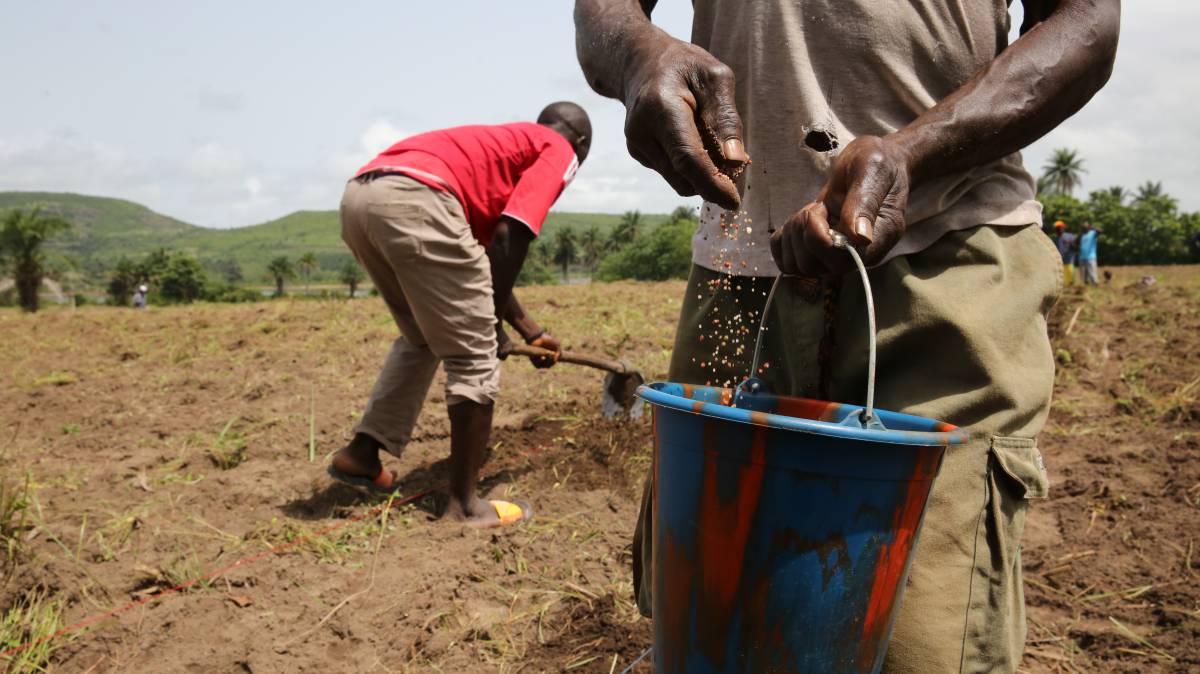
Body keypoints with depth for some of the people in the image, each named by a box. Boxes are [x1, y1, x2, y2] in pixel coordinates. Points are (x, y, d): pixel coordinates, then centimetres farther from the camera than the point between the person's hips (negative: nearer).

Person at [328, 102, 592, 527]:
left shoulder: (501, 142, 37)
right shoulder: (559, 152, 14)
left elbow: (487, 258, 38)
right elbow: (509, 238, -1)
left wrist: (531, 331, 42)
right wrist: (492, 320, 10)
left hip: (358, 194, 9)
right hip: (416, 200, -9)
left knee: (420, 338, 27)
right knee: (475, 356, 3)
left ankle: (362, 453, 25)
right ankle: (465, 503, 7)